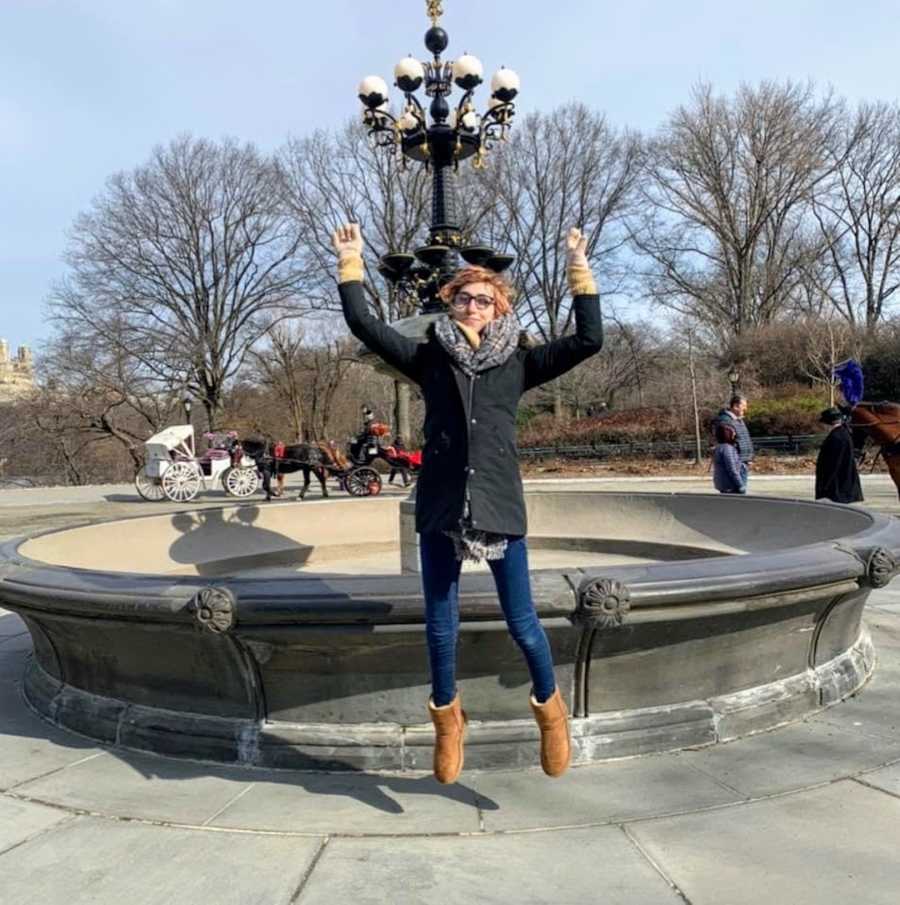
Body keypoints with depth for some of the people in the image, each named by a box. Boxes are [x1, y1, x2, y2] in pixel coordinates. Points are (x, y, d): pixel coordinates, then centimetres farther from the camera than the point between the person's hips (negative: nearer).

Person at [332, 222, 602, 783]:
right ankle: (447, 717, 34)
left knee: (522, 623, 6)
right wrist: (351, 264, 7)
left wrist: (581, 272, 3)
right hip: (441, 507, 1)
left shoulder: (518, 363, 9)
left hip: (501, 505, -1)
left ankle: (549, 706, 34)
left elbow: (588, 341, 3)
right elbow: (364, 325, 6)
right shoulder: (429, 358, 9)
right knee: (441, 627, 9)